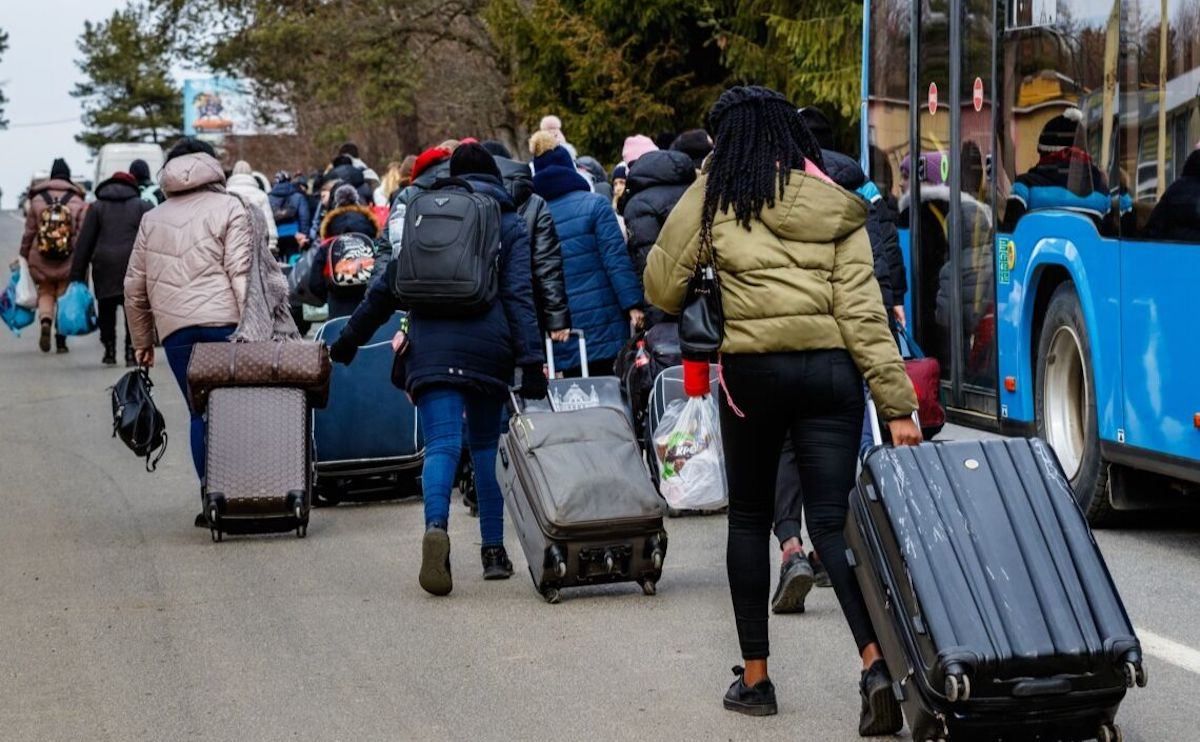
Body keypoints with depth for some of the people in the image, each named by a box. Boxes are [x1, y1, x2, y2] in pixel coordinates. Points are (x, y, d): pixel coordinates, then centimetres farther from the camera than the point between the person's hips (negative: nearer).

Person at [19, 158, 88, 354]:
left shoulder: (37, 200, -2)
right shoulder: (78, 202, -5)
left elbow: (29, 232, 2)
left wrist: (24, 255, 13)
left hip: (41, 259, 0)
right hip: (69, 261, 0)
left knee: (45, 293, 15)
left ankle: (45, 322, -13)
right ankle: (61, 340, 10)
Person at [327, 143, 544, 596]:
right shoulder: (509, 226, 9)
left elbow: (387, 287, 16)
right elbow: (520, 297, -2)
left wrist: (350, 338, 25)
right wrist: (531, 361, -8)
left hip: (431, 347, 0)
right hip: (488, 349, 0)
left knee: (442, 444, -9)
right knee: (486, 444, 14)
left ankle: (436, 528, -36)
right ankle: (493, 550, 13)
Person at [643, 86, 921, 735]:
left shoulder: (716, 195, 1)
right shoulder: (835, 208, 8)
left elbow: (662, 285, 5)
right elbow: (863, 312, 0)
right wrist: (897, 406, -3)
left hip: (753, 370, -2)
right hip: (830, 370, 2)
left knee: (749, 518, 14)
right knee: (832, 521, 0)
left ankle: (755, 676, 18)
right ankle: (876, 662, -21)